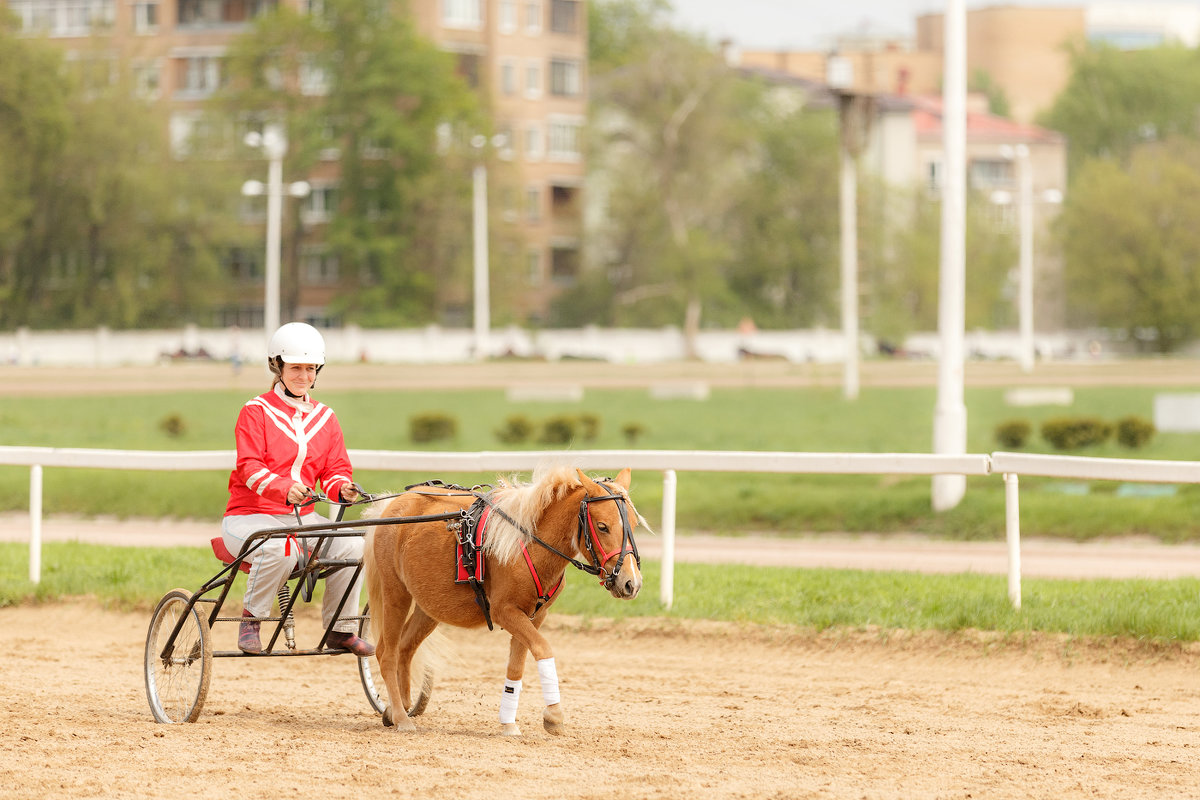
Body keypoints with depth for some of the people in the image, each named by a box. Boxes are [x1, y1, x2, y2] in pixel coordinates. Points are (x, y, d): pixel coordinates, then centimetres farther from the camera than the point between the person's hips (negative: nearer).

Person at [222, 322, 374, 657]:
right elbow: (250, 468, -16)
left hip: (304, 518, 5)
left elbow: (335, 470, 9)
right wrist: (285, 489, -36)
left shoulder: (324, 418, 13)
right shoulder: (256, 412, -4)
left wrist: (342, 489, -17)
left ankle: (341, 630, -6)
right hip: (251, 515, -5)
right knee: (280, 550, -39)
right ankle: (250, 620, -16)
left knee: (352, 545, -23)